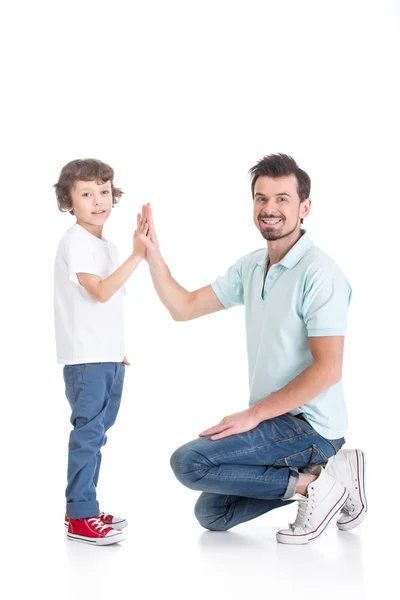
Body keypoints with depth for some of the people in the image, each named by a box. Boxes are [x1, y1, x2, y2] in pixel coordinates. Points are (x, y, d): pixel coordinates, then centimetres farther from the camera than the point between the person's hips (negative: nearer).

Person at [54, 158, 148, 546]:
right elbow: (100, 291, -22)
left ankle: (82, 509, 22)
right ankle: (81, 518, -3)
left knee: (95, 434, 13)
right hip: (85, 358, -9)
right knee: (88, 433, -8)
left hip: (108, 358, 9)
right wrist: (136, 255, -25)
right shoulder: (76, 242, -11)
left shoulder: (106, 246, 17)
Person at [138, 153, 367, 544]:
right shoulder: (251, 267, 8)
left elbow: (327, 369, -24)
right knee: (211, 514, 15)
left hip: (308, 424, -9)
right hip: (274, 421, 9)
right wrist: (151, 252, -3)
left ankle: (311, 483, -9)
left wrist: (253, 414, -20)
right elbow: (184, 307, 9)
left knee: (189, 463, -19)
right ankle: (328, 474, 13)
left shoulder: (319, 273, -18)